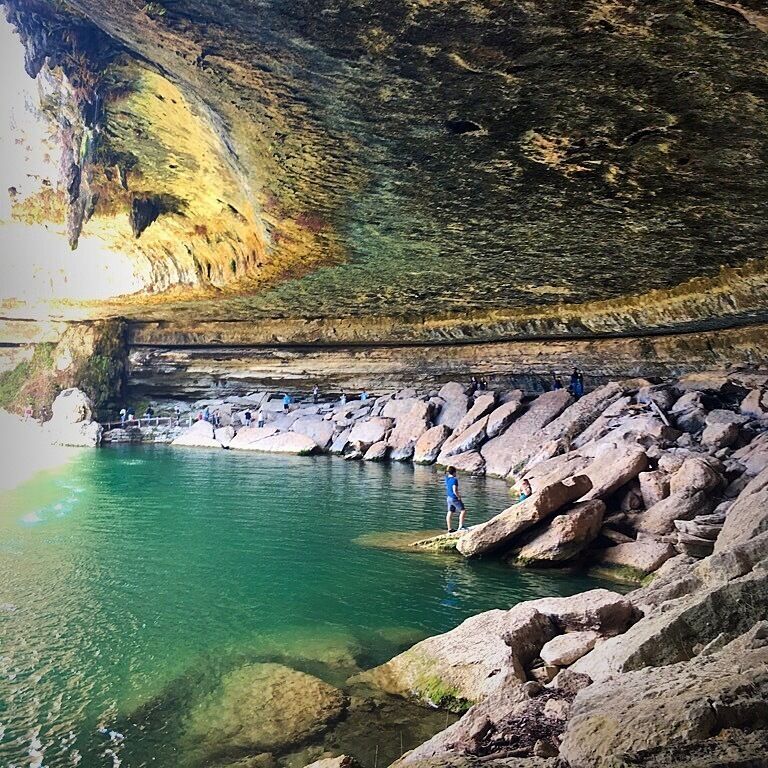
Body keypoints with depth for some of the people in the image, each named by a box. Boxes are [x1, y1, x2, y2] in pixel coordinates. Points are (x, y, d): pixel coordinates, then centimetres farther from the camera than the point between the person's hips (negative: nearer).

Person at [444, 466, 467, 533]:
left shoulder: (447, 479, 4)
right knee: (463, 511, -1)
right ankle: (460, 526, -7)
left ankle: (449, 529, 14)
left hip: (448, 498, 9)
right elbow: (455, 490, -25)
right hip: (454, 498, -8)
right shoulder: (454, 480, -19)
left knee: (449, 513, 10)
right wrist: (459, 497, -10)